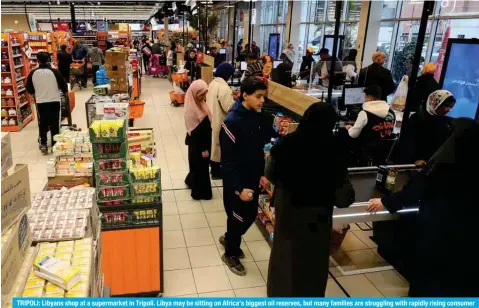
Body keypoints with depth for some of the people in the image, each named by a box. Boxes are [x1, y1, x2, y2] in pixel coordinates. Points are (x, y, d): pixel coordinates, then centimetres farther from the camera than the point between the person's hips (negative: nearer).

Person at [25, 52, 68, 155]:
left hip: (40, 102, 2)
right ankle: (54, 145, 13)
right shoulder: (55, 71, -10)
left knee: (42, 123, 12)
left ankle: (43, 145, 12)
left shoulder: (33, 73, -1)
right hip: (54, 101, -2)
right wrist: (65, 92, 18)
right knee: (55, 123, 8)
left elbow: (29, 89, 8)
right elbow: (63, 86, -4)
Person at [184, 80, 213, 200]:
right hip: (197, 144, -9)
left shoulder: (199, 103, 2)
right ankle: (200, 192, 23)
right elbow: (195, 132, -23)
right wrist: (203, 149, -18)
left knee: (198, 165, 24)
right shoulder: (191, 109, -26)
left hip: (204, 141, 9)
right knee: (200, 166, 6)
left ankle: (191, 181, 47)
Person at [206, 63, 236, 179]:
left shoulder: (212, 83, 6)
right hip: (219, 121, -9)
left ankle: (213, 166, 36)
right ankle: (216, 171, 18)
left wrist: (230, 96, 11)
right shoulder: (223, 87, -24)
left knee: (213, 142, 20)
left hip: (212, 118, 9)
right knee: (218, 144, 4)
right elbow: (229, 108, -24)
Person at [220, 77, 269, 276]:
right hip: (235, 182, -7)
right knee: (238, 218, 9)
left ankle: (229, 239, 46)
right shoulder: (232, 121, -23)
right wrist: (238, 188, -22)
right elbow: (227, 160, -22)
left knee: (251, 215, 19)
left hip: (252, 178, 7)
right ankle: (230, 254, 34)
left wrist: (261, 174, 10)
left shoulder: (257, 116, 0)